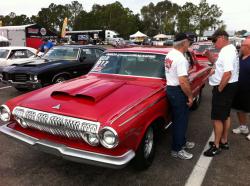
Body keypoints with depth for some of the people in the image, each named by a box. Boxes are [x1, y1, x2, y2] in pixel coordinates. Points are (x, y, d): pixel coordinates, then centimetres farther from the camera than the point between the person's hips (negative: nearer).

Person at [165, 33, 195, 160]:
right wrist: (190, 96, -16)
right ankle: (176, 150, 15)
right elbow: (183, 81, -27)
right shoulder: (180, 59, -23)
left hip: (170, 88, 10)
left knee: (179, 119, 21)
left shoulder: (169, 55, 7)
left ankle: (182, 142, 38)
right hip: (178, 92, -10)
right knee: (180, 120, 2)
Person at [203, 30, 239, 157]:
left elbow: (227, 74, -29)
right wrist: (210, 58, 3)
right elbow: (221, 66, 18)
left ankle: (216, 146, 10)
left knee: (217, 118, -2)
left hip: (224, 87, -11)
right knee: (225, 116, 19)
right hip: (228, 87, 11)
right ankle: (224, 141, 33)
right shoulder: (229, 49, 11)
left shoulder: (227, 52, -22)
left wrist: (219, 89, -19)